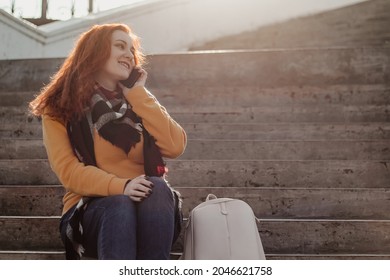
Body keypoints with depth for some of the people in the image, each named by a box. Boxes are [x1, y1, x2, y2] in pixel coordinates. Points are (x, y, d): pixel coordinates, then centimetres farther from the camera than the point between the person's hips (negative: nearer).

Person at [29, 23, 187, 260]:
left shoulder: (140, 102, 14)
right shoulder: (60, 108, 5)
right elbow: (68, 171, -8)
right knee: (119, 205, -35)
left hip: (147, 206, 3)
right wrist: (119, 186, -25)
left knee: (157, 188, -30)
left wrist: (137, 95, -1)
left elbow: (176, 147, -4)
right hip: (90, 207, -2)